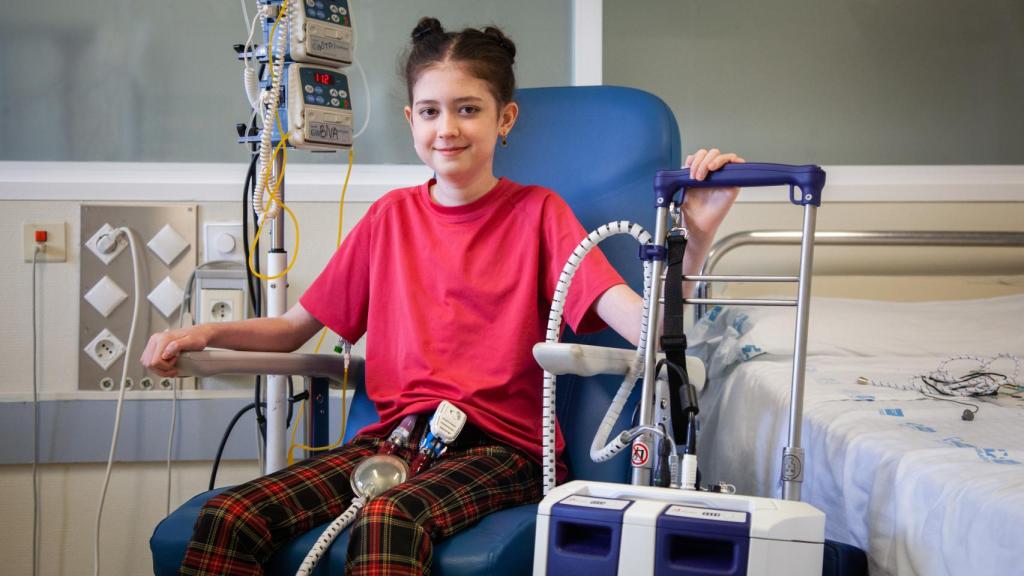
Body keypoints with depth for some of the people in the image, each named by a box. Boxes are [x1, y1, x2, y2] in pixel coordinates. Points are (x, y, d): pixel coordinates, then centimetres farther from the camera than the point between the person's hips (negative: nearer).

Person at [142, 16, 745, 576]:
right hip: (394, 435, 4)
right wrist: (207, 334, 0)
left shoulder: (536, 212, 3)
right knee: (228, 517, -21)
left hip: (500, 445, -4)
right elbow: (294, 327, 18)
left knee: (388, 520, -37)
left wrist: (696, 236, -29)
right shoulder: (393, 215, 15)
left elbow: (646, 324, -11)